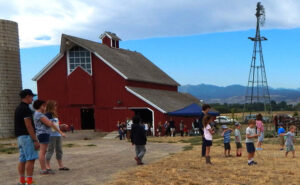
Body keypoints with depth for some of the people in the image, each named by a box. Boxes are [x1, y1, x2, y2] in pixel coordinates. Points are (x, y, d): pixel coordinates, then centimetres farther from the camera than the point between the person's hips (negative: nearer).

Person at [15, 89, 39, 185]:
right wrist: (35, 140, -18)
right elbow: (28, 126, -19)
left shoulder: (18, 108, 17)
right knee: (31, 159, -10)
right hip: (26, 136, -10)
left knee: (22, 160, 11)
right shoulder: (26, 109, -14)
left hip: (20, 137, 10)